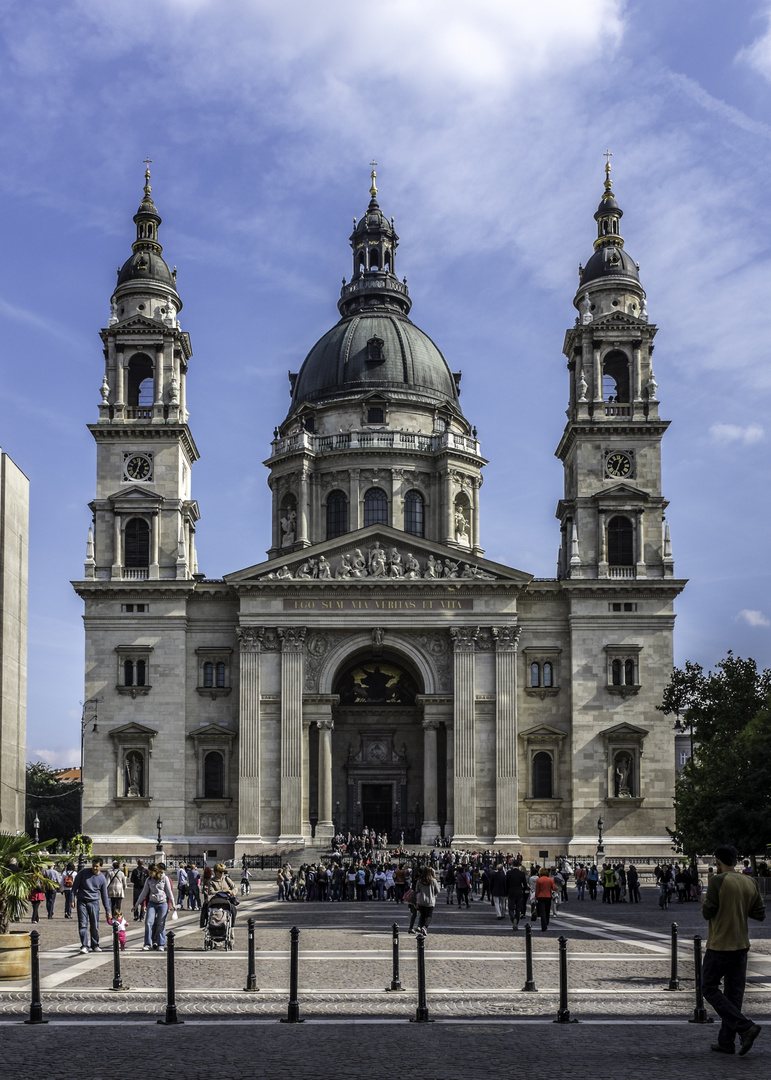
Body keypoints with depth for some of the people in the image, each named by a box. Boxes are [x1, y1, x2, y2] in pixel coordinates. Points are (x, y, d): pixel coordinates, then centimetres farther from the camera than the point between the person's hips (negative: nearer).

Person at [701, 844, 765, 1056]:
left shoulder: (718, 880, -13)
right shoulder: (749, 883, 5)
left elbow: (707, 912, -14)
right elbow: (760, 914, 8)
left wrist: (706, 903, 7)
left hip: (719, 946, -6)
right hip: (741, 946, 6)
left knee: (710, 989, 3)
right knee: (734, 993, 10)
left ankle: (745, 1027, -11)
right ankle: (726, 1042, 12)